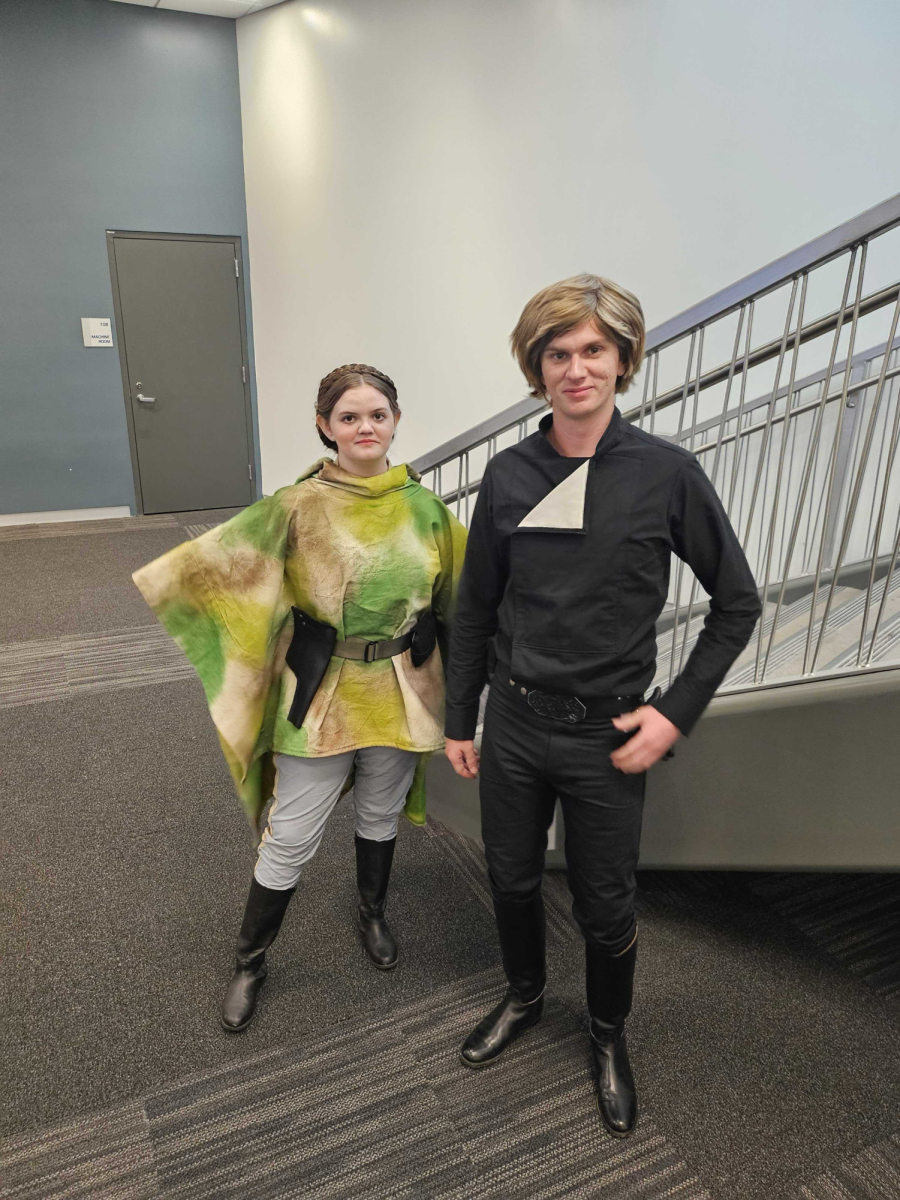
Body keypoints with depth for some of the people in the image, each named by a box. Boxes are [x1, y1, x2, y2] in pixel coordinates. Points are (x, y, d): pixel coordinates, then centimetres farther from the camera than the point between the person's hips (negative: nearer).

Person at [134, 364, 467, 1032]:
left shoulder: (424, 509, -1)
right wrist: (142, 589, -24)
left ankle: (373, 914, 51)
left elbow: (463, 590, 7)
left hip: (401, 693, 3)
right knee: (291, 839, 7)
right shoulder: (297, 508, -10)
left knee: (380, 815, 22)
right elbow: (218, 561, -14)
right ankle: (250, 963, 31)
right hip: (321, 694, -2)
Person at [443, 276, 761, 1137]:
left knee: (605, 909, 15)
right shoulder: (508, 475, -4)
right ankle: (523, 997, 51)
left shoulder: (668, 474, -12)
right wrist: (458, 719, 8)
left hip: (606, 736, -2)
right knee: (512, 880, 21)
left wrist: (676, 712, -9)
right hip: (513, 721, 3)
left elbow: (737, 603, -2)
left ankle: (608, 1036, 45)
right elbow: (475, 608, 5)